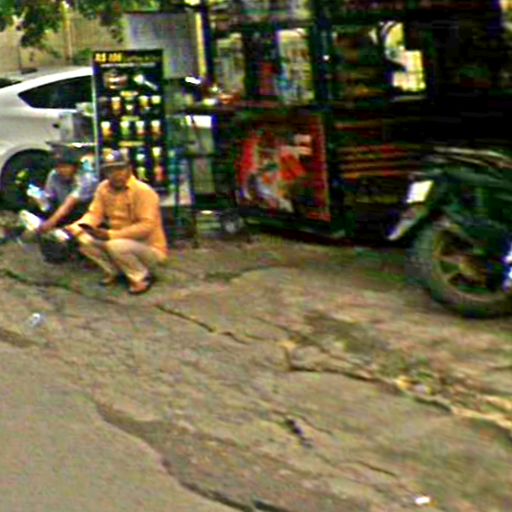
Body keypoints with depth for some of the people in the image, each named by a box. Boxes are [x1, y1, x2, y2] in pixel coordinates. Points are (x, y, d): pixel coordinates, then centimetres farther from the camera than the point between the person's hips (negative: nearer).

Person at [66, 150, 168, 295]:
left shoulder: (143, 191, -21)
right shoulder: (103, 188, -2)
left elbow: (147, 226, -28)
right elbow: (95, 214, 1)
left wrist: (111, 234, -32)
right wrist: (76, 226, -21)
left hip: (150, 249, -6)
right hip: (120, 239, 7)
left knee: (116, 245, -35)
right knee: (83, 238, -9)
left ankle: (142, 278, -9)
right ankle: (114, 272, 6)